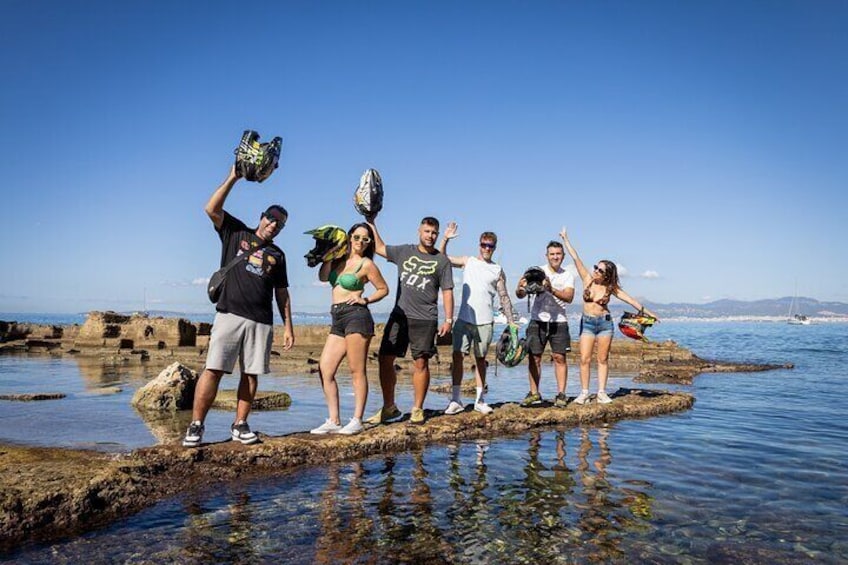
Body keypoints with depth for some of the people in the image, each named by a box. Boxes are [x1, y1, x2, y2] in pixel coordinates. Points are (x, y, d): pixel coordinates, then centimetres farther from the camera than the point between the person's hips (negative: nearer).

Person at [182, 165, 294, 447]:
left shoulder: (277, 255, 20)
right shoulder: (236, 232, 13)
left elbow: (281, 293, 18)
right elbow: (212, 209, -2)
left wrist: (288, 325, 11)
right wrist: (233, 177, -6)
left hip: (261, 322, 3)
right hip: (230, 315, -3)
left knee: (251, 373, 2)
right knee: (213, 369, -9)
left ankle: (240, 425, 12)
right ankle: (195, 426, -3)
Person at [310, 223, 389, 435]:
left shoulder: (367, 264, 2)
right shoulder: (340, 260, 17)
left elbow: (384, 289, 7)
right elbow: (323, 277, 4)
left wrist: (365, 299, -5)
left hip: (356, 316, -7)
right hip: (337, 319, 7)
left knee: (357, 371, -5)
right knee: (324, 369, 1)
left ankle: (357, 421, 0)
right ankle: (333, 421, 5)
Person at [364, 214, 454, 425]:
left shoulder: (442, 261, 5)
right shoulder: (404, 252, 12)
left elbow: (447, 292, 3)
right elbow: (379, 248, 23)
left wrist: (448, 319, -4)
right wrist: (371, 223, 19)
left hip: (424, 320, -3)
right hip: (399, 315, 3)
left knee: (420, 363, -2)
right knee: (385, 359, 0)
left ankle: (417, 409, 11)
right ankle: (389, 407, 11)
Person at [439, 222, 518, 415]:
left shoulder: (498, 270, 7)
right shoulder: (468, 262, 7)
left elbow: (504, 297, 9)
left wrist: (512, 321, 3)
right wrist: (445, 239, -11)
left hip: (485, 322, 1)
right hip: (464, 319, 0)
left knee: (480, 359, 8)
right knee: (457, 355, -6)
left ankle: (480, 400, 16)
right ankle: (455, 400, 1)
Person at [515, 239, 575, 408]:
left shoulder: (568, 276, 6)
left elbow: (569, 297, -11)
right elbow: (521, 295, -2)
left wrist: (552, 289, -27)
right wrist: (520, 289, -27)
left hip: (559, 321, 0)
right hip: (538, 320, 0)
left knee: (559, 357, 0)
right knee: (534, 357, 0)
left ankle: (561, 394, 7)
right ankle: (534, 393, 10)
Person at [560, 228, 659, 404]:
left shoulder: (611, 287, -2)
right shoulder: (587, 279, -2)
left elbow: (629, 299, -1)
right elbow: (575, 258, -3)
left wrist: (646, 311, -3)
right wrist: (565, 239, -2)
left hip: (605, 323, 0)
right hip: (587, 322, 0)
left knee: (603, 359, 3)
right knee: (584, 359, -5)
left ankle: (601, 393, 9)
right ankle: (584, 393, 1)